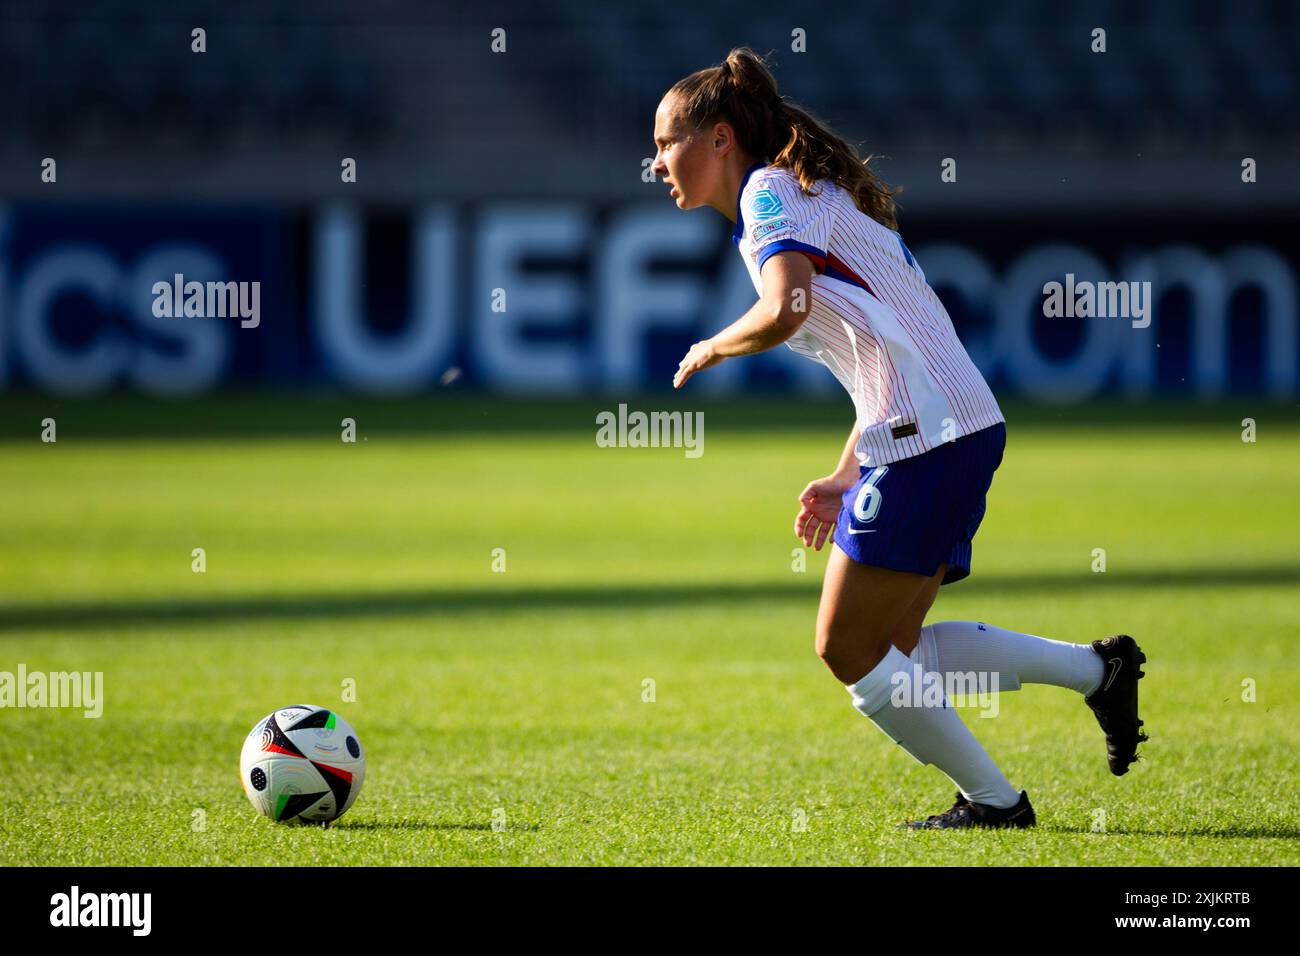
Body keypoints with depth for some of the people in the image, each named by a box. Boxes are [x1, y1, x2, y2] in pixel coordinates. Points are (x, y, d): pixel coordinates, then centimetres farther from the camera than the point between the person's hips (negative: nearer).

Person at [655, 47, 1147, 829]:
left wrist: (711, 350, -4)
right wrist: (846, 478, 21)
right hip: (952, 426, 10)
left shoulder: (774, 192, -5)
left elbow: (783, 311, -24)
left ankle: (993, 799, 2)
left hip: (929, 434, -10)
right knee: (890, 648, 12)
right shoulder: (811, 195, 24)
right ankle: (1097, 669, 12)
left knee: (848, 650, -4)